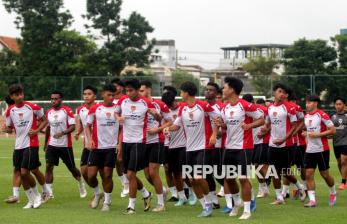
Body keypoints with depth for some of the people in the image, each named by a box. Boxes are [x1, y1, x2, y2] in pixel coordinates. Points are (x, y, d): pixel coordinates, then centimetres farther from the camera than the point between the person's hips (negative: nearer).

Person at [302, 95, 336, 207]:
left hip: (322, 149, -6)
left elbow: (333, 130, -14)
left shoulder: (322, 115, -11)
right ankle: (312, 200, -4)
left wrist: (317, 134, -20)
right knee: (309, 174, -5)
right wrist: (305, 133, 4)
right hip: (309, 150, 6)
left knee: (324, 174, 4)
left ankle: (333, 193, 30)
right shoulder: (306, 116, 10)